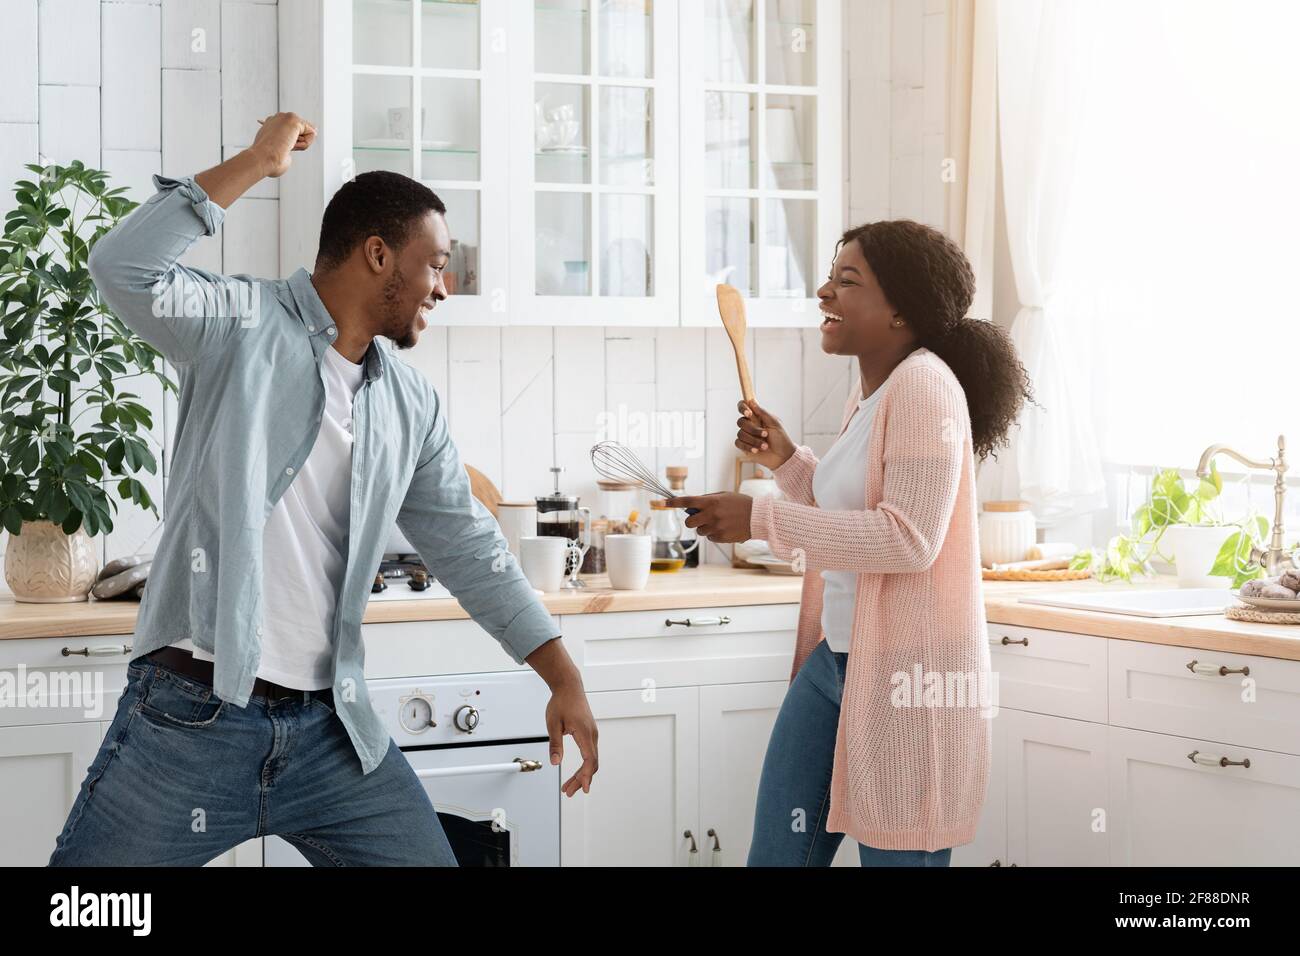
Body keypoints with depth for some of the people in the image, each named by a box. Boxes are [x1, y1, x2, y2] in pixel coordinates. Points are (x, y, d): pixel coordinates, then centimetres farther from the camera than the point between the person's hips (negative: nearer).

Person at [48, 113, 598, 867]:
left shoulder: (413, 406, 11)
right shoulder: (243, 325, -5)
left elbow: (468, 548, 14)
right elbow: (123, 267, -22)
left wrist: (565, 677, 11)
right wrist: (257, 164, -18)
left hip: (331, 726, 5)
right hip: (190, 718, -5)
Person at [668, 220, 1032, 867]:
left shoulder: (923, 386, -15)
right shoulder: (869, 392, 13)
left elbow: (909, 538, -25)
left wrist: (762, 519, -23)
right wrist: (785, 461, 11)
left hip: (907, 668, -9)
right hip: (836, 659, 9)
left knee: (896, 857, 3)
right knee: (776, 852, 10)